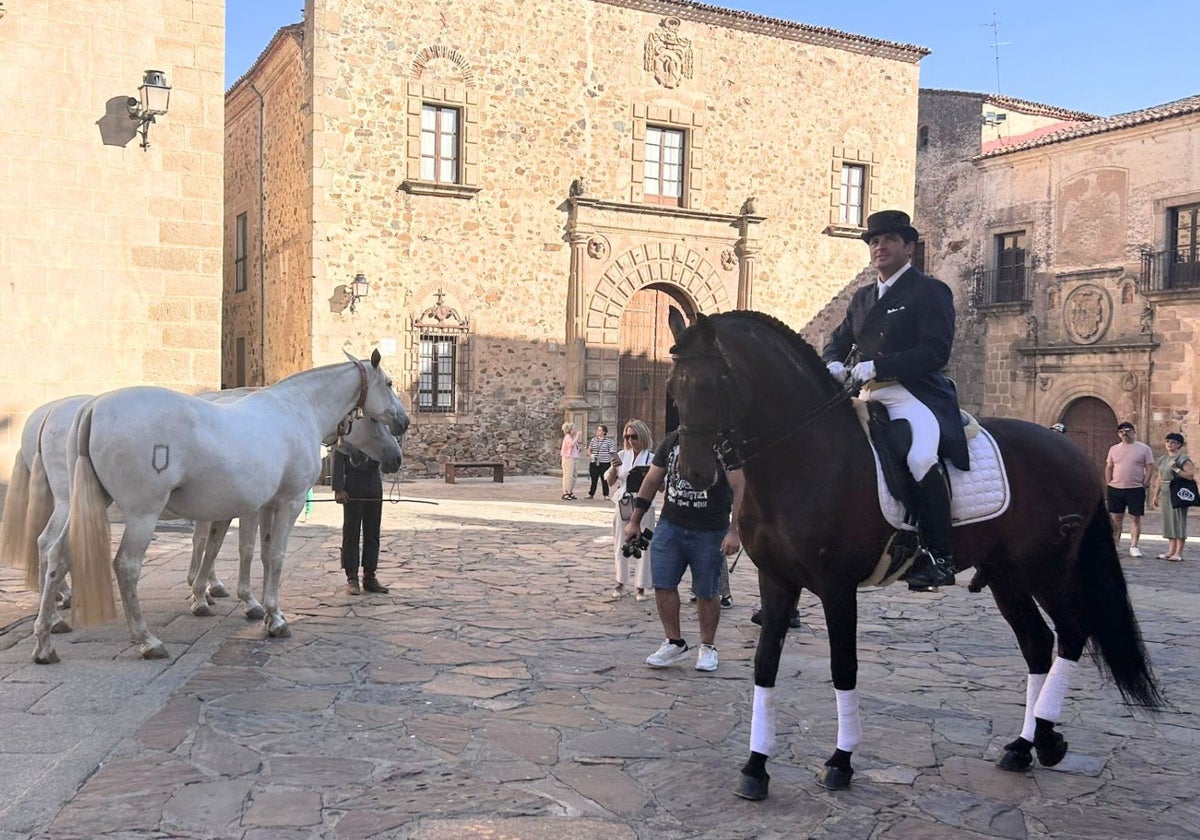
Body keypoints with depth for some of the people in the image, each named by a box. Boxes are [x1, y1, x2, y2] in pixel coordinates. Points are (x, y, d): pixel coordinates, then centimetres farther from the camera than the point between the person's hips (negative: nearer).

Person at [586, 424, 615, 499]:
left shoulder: (609, 441, -1)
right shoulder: (593, 440, 9)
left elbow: (612, 452, 0)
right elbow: (589, 449, 17)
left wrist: (612, 463, -4)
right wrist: (590, 455, -3)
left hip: (605, 463, -3)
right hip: (594, 463, 3)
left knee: (604, 480, 1)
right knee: (593, 479, 7)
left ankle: (606, 495, 8)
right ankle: (591, 494, 16)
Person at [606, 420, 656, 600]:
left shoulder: (651, 458, -4)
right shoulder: (622, 455, 5)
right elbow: (611, 482, 7)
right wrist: (614, 468, -11)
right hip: (623, 504, 3)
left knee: (643, 546, 0)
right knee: (620, 545, 10)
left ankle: (641, 587, 10)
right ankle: (620, 584, 24)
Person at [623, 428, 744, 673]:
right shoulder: (671, 441, 7)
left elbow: (739, 489, -12)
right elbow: (652, 482, 14)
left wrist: (734, 531, -18)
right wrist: (635, 521, 13)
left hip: (710, 533, -4)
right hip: (670, 525, 4)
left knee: (707, 592, 6)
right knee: (662, 584, -1)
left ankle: (707, 647, 24)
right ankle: (675, 642, 16)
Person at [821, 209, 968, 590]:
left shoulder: (931, 291, 0)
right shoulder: (862, 297, 22)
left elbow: (936, 352, -12)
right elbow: (838, 340, 23)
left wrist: (876, 366, -19)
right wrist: (834, 365, -2)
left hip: (914, 394, -8)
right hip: (868, 397, 8)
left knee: (921, 457, -32)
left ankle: (939, 556, -22)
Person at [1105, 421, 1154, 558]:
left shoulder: (1144, 449, 0)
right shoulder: (1114, 449, 9)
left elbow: (1150, 468, -1)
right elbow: (1109, 467, 13)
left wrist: (1145, 484, -8)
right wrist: (1108, 484, 5)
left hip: (1136, 489, -2)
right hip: (1115, 489, 3)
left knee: (1135, 518, 1)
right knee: (1116, 518, 5)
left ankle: (1133, 546, 6)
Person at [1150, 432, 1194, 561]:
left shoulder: (1183, 458, -6)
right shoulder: (1163, 459, 16)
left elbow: (1191, 475, -16)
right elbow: (1159, 478, 20)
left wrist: (1176, 469, -21)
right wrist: (1155, 495, 18)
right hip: (1166, 493, 7)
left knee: (1179, 521, -5)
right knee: (1169, 521, 8)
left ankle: (1178, 552, -3)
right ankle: (1171, 550, 13)